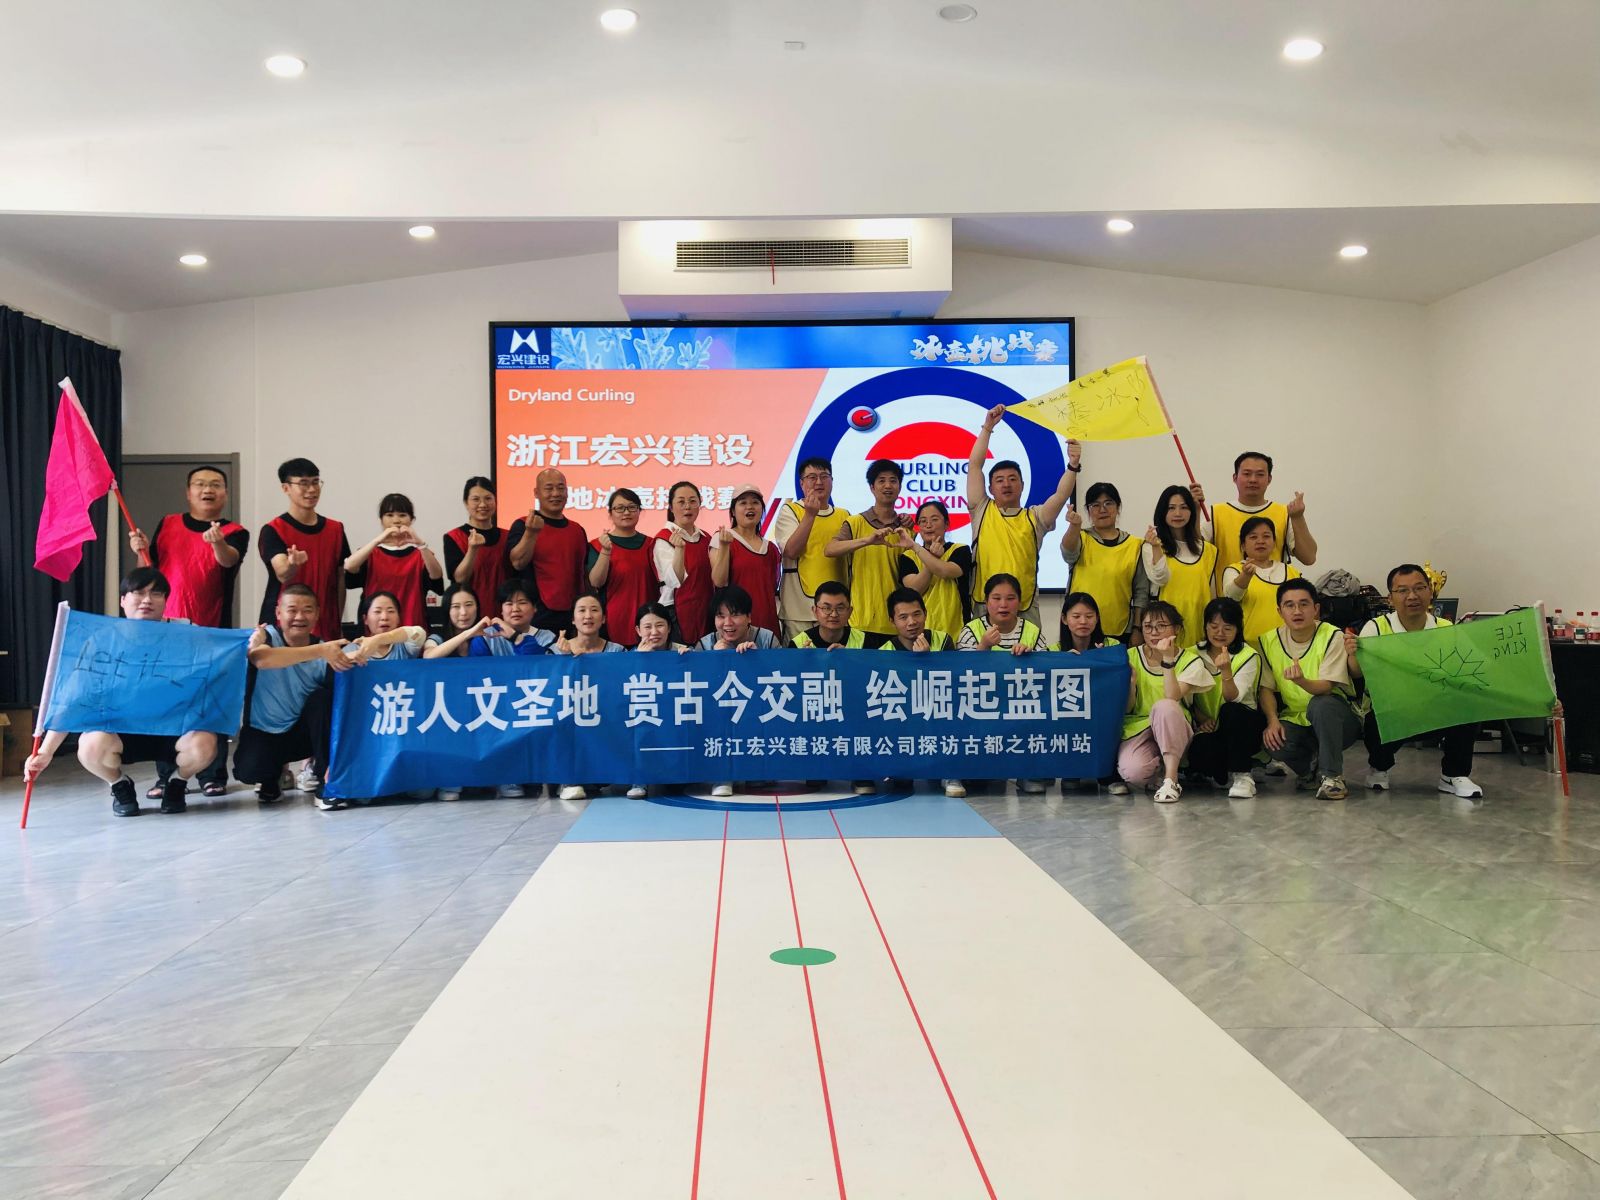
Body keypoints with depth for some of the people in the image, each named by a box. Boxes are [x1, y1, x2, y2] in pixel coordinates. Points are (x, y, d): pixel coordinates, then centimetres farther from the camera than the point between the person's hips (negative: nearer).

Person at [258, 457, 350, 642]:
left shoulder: (336, 529, 8)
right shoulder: (273, 530, -5)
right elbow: (282, 575, -18)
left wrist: (338, 624, 9)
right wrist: (293, 564, -40)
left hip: (326, 628, 4)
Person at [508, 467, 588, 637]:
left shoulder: (577, 529, 13)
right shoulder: (523, 525, -2)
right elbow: (518, 563, -17)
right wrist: (531, 532, -32)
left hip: (573, 619, 5)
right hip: (537, 619, -5)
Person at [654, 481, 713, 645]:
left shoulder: (706, 538, 11)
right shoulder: (663, 540, -7)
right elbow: (674, 581, -20)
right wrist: (679, 548, -32)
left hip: (705, 613, 6)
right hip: (678, 614, -5)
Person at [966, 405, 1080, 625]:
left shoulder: (1035, 517, 11)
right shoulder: (982, 512, 8)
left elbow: (1061, 495, -4)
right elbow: (974, 465, 5)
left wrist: (1073, 465, -19)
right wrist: (987, 427, 2)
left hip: (1026, 610, 1)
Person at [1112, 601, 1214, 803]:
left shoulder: (1190, 661, -3)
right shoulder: (1131, 656, 3)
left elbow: (1172, 698, -21)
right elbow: (1127, 708, 0)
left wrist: (1167, 658, -27)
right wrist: (1130, 680, -18)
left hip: (1172, 732, -1)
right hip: (1138, 727, 1)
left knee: (1164, 706, -37)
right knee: (1132, 771, -33)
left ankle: (1170, 779, -26)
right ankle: (1162, 768, 3)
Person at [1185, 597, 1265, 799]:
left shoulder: (1249, 656, -7)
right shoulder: (1195, 654, 3)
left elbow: (1233, 697, -20)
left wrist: (1226, 671, -40)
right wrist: (1201, 719, -12)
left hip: (1242, 728, -1)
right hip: (1209, 728, 1)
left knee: (1230, 710, -36)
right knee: (1199, 752, -33)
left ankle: (1241, 775, -19)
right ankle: (1222, 774, 5)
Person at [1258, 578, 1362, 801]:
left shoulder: (1333, 637, -13)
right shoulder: (1269, 640, -1)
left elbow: (1326, 686, -24)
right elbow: (1266, 688, 1)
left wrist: (1301, 681, -46)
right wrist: (1272, 721, -17)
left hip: (1337, 718, -3)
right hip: (1295, 721, 3)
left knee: (1321, 704, -38)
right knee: (1272, 741, -30)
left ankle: (1332, 776, -20)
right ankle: (1310, 763, 6)